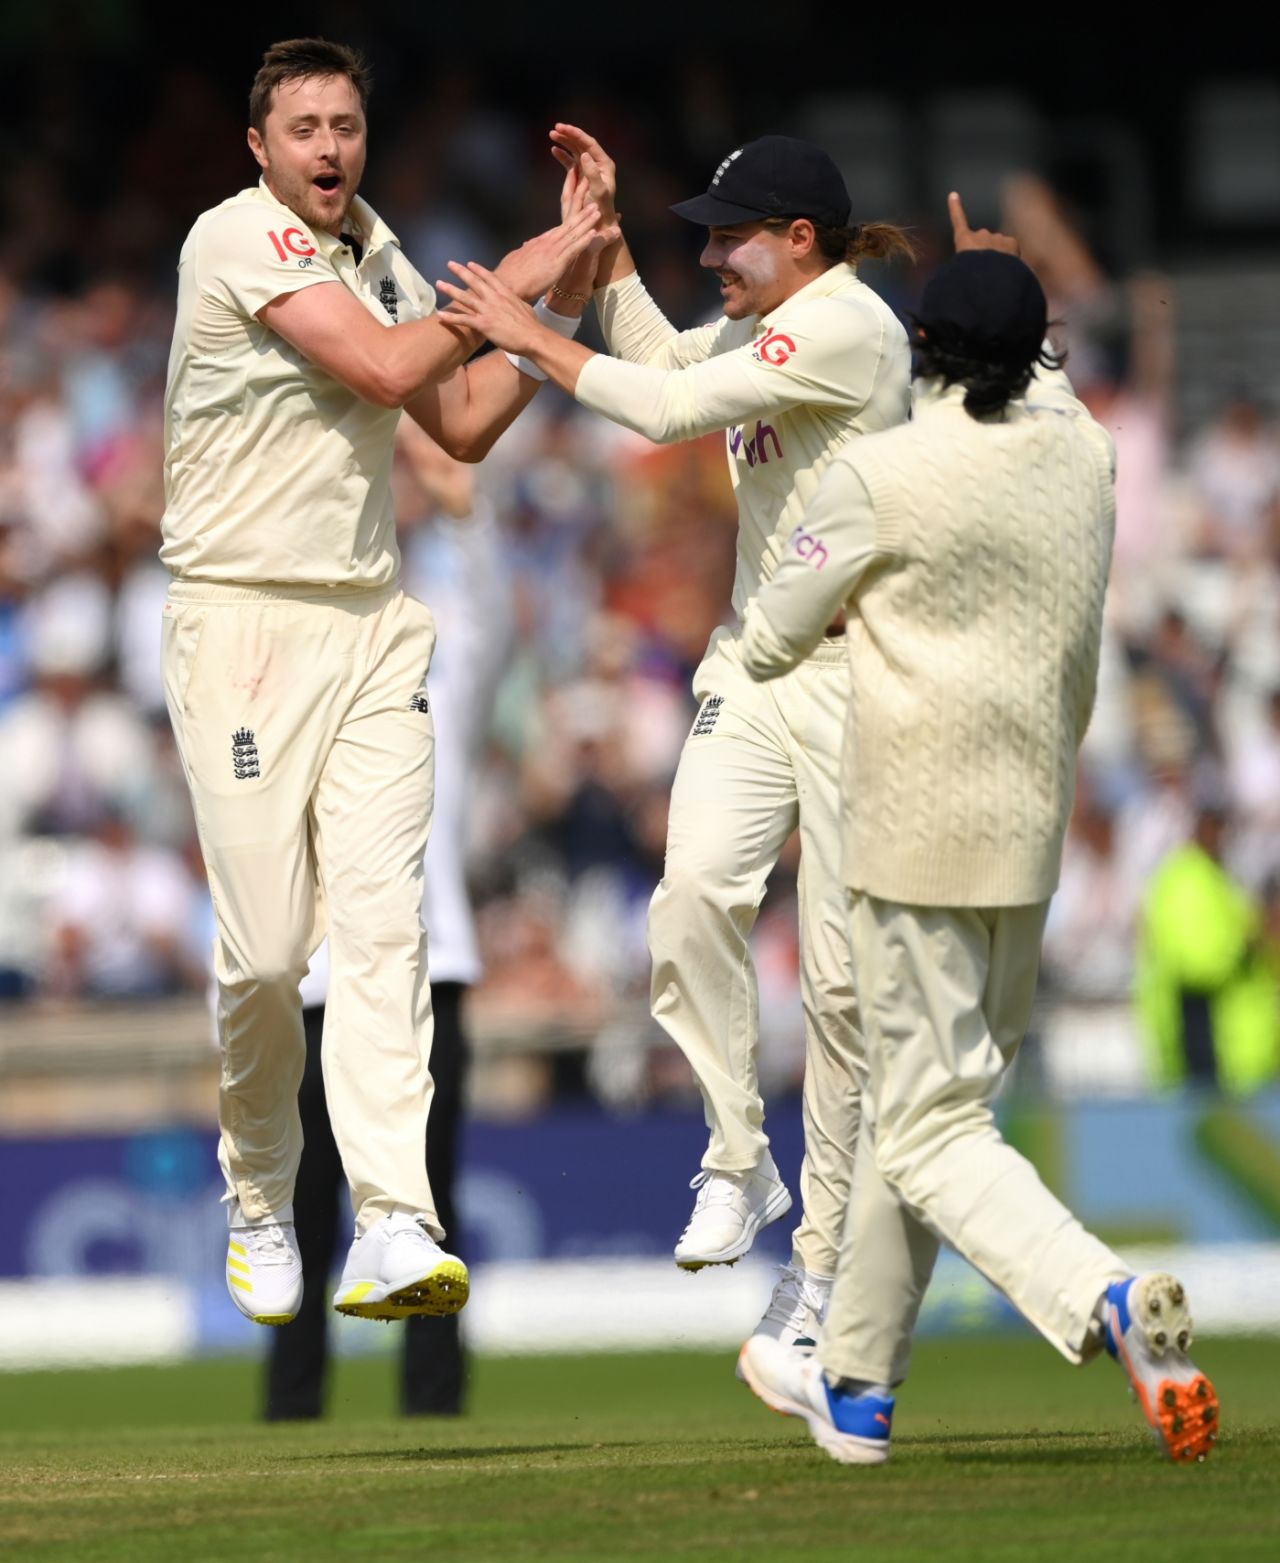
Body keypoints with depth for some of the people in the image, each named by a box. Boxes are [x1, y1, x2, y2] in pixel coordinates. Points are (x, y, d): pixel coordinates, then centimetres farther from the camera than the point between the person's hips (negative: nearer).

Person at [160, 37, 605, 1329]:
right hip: (243, 624, -6)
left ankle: (393, 1230, -20)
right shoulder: (239, 240, -10)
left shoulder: (379, 256, 14)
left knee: (380, 920, -9)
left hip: (374, 627, 6)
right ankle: (259, 1208, 18)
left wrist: (558, 289, 10)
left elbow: (463, 425, 18)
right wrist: (511, 284, -8)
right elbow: (386, 370, -19)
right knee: (265, 947, -5)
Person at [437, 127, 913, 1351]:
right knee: (694, 893, -17)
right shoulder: (769, 325, 13)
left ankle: (822, 1255, 5)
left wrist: (532, 340, -10)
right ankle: (738, 1161, -5)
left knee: (842, 973, -4)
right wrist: (602, 228, 19)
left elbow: (673, 409, -19)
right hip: (753, 663, 8)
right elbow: (657, 361, 27)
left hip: (859, 673, -8)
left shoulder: (847, 326, -15)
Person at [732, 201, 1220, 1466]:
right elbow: (1041, 389, 30)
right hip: (1035, 835, 7)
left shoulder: (879, 475, -12)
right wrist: (1008, 290, 45)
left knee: (932, 1134, -8)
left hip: (919, 839, -7)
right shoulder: (1085, 455, 4)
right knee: (910, 1103, 19)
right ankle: (855, 1385, 27)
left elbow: (767, 646, -2)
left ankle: (1104, 1302, -32)